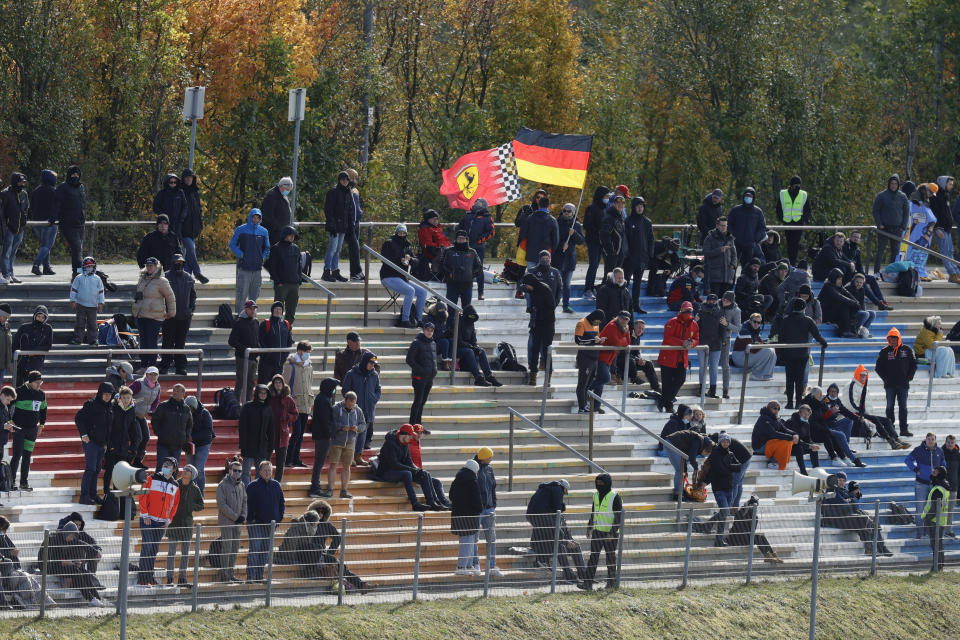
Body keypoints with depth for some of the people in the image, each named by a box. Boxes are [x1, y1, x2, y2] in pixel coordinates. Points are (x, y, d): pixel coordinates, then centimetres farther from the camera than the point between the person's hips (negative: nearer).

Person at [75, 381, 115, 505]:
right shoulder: (91, 404, -11)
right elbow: (78, 418, -11)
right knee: (90, 469, -11)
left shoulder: (110, 407, 11)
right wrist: (84, 434, -15)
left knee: (97, 469, 11)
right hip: (90, 441, -7)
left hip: (101, 443, 7)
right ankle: (84, 496, -10)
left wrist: (107, 443, 17)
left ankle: (93, 495, 18)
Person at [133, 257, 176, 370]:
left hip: (154, 317, -7)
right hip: (141, 316, 7)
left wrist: (171, 313, 0)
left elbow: (170, 297, -3)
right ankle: (143, 365, 17)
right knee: (143, 342, 11)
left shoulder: (161, 281, -8)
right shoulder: (142, 279, 13)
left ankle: (152, 366, -3)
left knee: (151, 343, -7)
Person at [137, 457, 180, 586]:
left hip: (161, 522, 4)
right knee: (147, 546, -11)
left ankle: (150, 577, 12)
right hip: (148, 520, -4)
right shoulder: (152, 479, -2)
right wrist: (145, 515, -11)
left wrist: (168, 520, 5)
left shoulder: (175, 486, 11)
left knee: (154, 550, 7)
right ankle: (142, 578, -12)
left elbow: (174, 505, 16)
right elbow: (142, 497, -5)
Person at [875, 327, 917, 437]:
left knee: (903, 407, 2)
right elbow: (878, 367, 5)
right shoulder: (884, 352, 1)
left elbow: (913, 365, 10)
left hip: (903, 384, 1)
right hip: (890, 385, -1)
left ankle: (904, 429, 3)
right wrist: (885, 378, -5)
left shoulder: (907, 350, 4)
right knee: (890, 407, 3)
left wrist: (909, 377, -1)